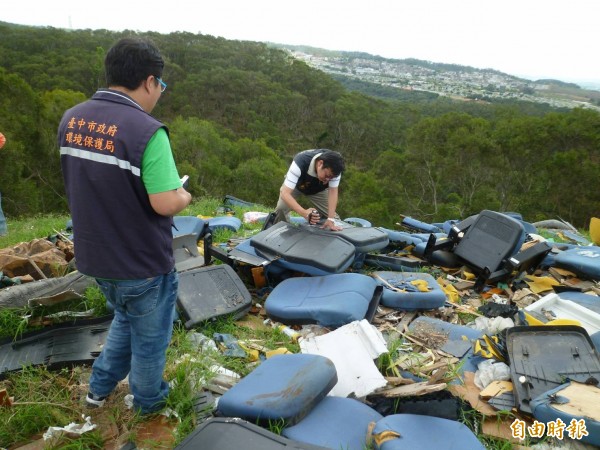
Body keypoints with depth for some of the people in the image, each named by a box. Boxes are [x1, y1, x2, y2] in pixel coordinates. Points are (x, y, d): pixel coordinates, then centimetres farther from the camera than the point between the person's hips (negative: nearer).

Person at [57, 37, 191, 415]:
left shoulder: (71, 119, -2)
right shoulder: (146, 130, -25)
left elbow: (92, 183, 8)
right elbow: (165, 204, -26)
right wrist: (184, 196, -5)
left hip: (94, 257, 7)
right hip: (143, 264, -6)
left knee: (125, 319, 32)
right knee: (149, 338, 19)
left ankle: (100, 388, 43)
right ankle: (149, 401, 41)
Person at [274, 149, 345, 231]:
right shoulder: (300, 162, -46)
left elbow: (333, 191, -30)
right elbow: (285, 193, -50)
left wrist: (331, 219, -43)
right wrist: (304, 212, -65)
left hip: (318, 189, 3)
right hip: (296, 185, -3)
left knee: (331, 213, -12)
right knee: (281, 208, -24)